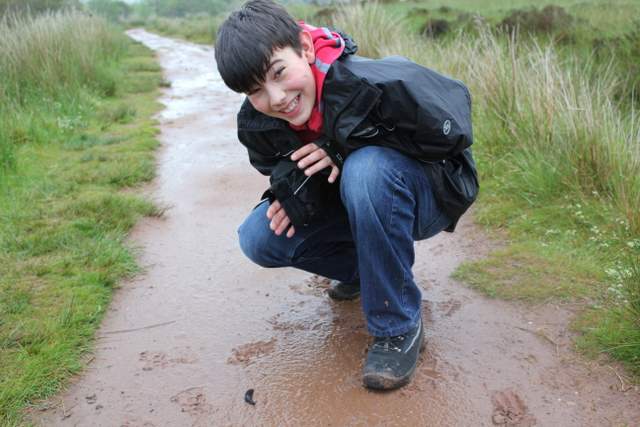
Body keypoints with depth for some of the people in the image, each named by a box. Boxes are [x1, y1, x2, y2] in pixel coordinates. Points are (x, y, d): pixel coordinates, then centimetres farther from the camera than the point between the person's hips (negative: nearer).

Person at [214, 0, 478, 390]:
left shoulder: (377, 83, -33)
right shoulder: (257, 124, -13)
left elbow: (452, 132, -24)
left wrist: (346, 148, -28)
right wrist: (292, 187, -21)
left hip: (431, 195, -5)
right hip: (349, 204, 6)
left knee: (366, 169, -38)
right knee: (259, 239, -14)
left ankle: (400, 326, -21)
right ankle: (364, 269, 12)